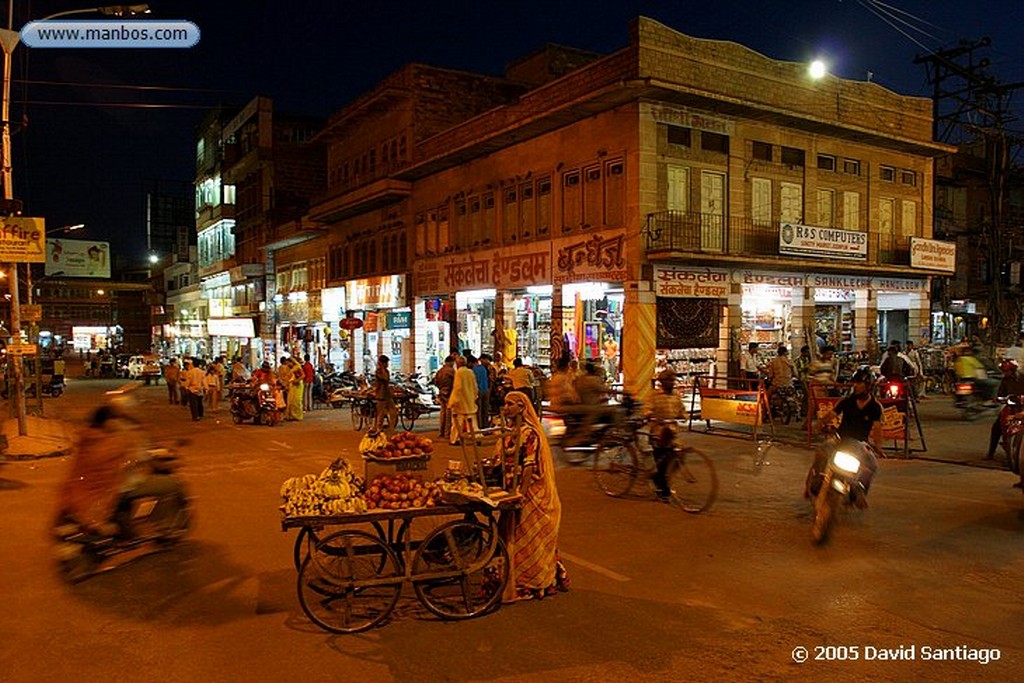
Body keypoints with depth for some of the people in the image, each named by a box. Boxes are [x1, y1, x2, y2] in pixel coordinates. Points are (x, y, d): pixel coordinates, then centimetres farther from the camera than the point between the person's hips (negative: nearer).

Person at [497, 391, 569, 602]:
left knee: (527, 539, 1)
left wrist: (520, 494, -23)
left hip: (530, 492, -9)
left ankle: (531, 585, 14)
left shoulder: (528, 433, -17)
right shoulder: (510, 432, 10)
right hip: (514, 490, 9)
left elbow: (529, 467, -21)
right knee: (513, 537, 14)